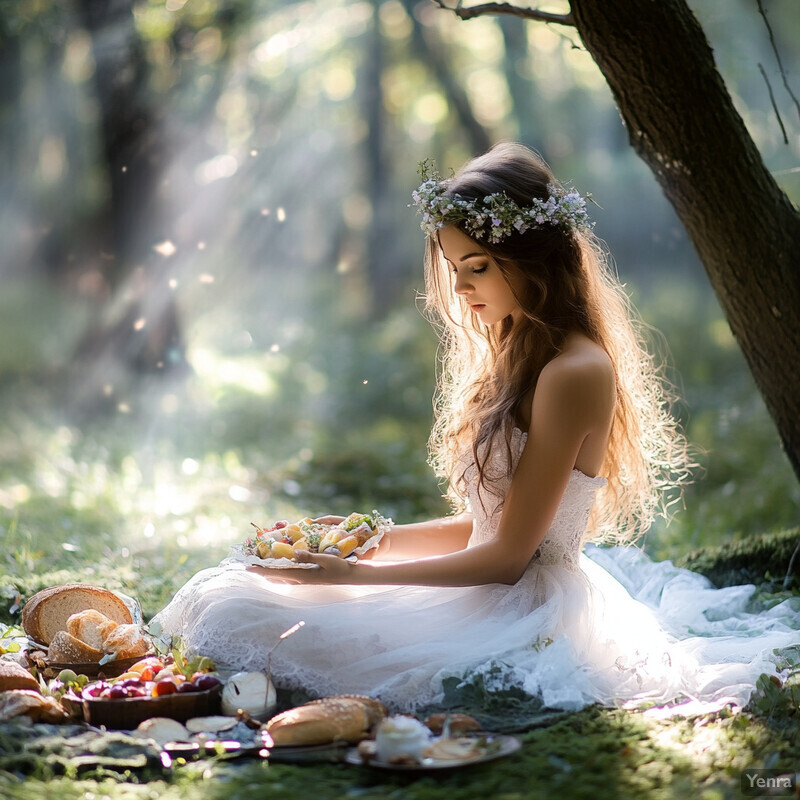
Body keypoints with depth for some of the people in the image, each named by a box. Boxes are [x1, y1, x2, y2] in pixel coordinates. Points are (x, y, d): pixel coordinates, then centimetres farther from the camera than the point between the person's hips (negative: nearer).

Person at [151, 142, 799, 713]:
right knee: (229, 594, 8)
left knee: (253, 619, -18)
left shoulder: (574, 372, -18)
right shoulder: (519, 357, 12)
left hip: (530, 616, -10)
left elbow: (508, 554, -18)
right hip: (497, 596, 10)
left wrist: (357, 575, -16)